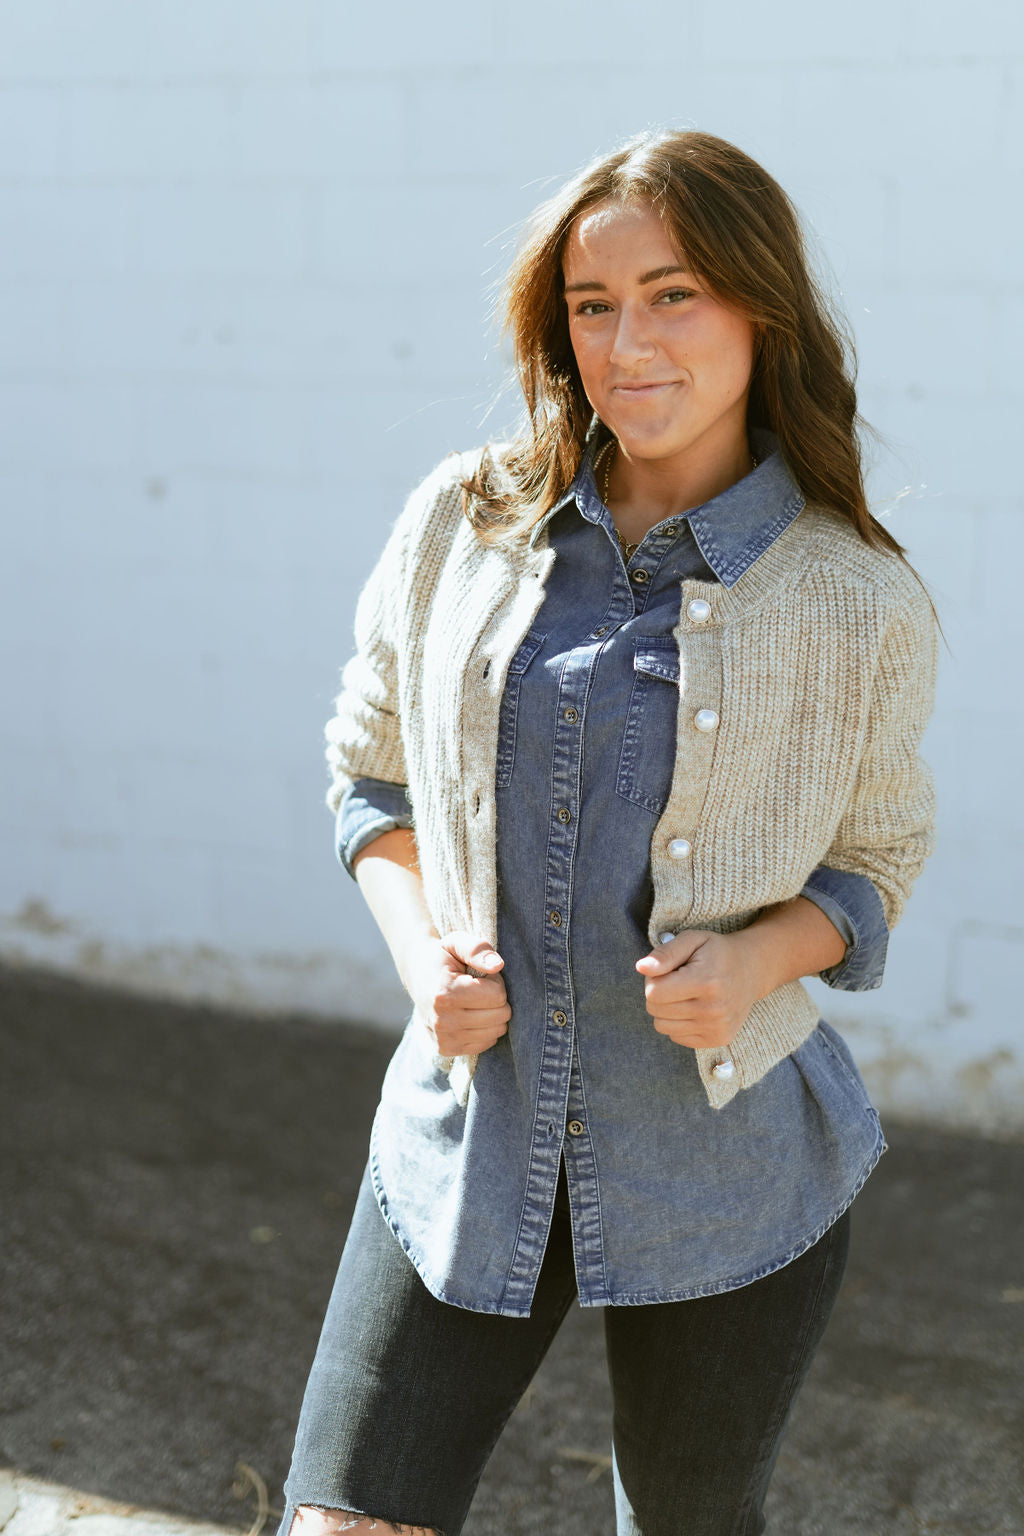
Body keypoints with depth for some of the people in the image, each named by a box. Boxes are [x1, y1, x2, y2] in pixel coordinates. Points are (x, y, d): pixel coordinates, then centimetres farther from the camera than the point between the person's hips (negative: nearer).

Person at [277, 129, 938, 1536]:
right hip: (471, 1136, 1)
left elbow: (876, 861, 6)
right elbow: (370, 766, 11)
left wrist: (760, 955, -15)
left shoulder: (861, 603, -7)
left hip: (725, 1166, -1)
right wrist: (420, 943, -8)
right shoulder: (459, 524, -1)